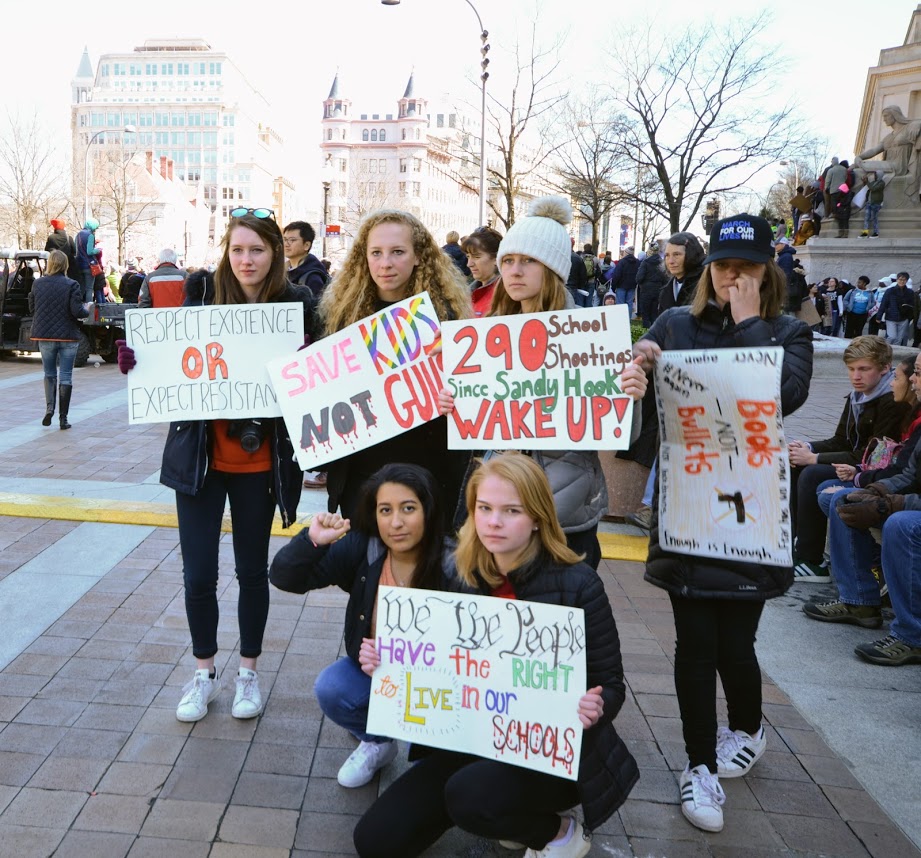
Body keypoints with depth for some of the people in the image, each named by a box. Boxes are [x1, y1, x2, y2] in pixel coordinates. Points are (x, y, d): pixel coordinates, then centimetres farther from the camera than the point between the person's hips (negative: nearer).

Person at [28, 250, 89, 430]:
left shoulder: (37, 284, 0)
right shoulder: (72, 285, -11)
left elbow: (31, 308, 7)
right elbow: (77, 311, -17)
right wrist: (87, 311, 3)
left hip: (44, 336, 3)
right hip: (68, 336, -3)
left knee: (49, 374, 17)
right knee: (66, 376, 4)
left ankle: (49, 408, -2)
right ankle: (63, 418, 5)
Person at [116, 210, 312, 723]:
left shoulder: (296, 304, -6)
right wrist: (139, 365, -16)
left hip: (259, 462, -1)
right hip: (201, 455, 1)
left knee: (252, 570, 13)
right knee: (198, 573, 7)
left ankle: (249, 670, 33)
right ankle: (204, 671, 30)